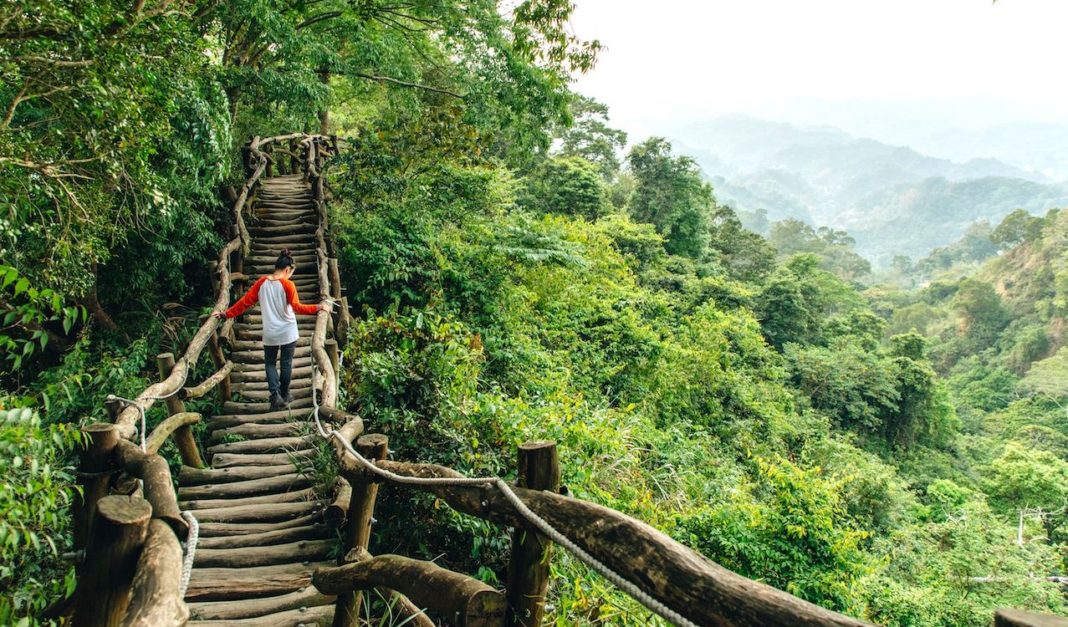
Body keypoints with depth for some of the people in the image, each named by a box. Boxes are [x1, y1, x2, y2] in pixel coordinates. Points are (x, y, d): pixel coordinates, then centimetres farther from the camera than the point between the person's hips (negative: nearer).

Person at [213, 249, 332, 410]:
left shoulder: (261, 282, -2)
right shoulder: (288, 285, -13)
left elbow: (245, 301, -1)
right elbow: (297, 307, -22)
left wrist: (225, 314, 7)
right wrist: (319, 307, -20)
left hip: (270, 333, 3)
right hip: (288, 332, -3)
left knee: (270, 363, 15)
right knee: (286, 363, 13)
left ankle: (276, 395, 1)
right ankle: (284, 395, 24)